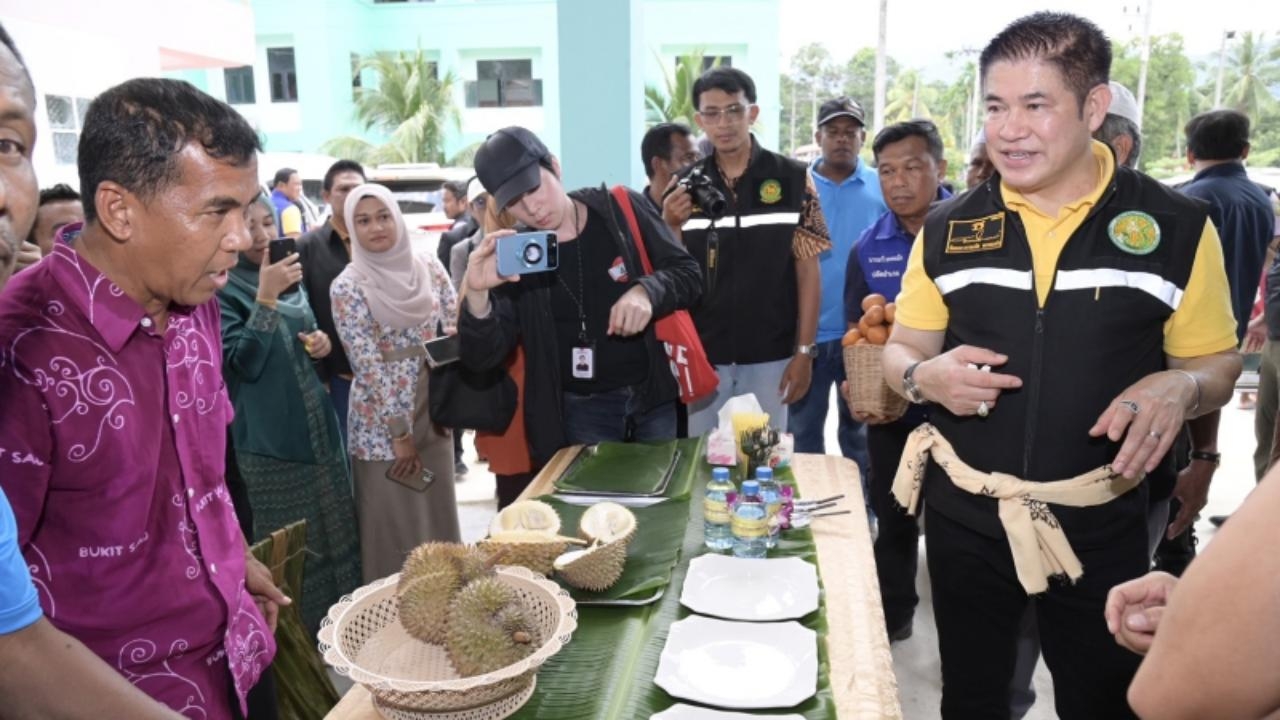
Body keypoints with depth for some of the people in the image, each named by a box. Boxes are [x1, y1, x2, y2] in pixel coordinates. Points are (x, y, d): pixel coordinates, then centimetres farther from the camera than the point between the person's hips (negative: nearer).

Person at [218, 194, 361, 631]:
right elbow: (243, 361, -21)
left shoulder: (291, 277, 11)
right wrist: (266, 297, -29)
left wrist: (321, 341, 0)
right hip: (270, 437, -7)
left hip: (319, 425, 7)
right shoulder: (223, 291, -10)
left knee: (338, 531, 15)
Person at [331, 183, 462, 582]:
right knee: (395, 527, 6)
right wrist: (399, 433, -12)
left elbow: (456, 331, 4)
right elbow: (367, 364, -12)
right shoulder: (347, 286, -10)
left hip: (433, 412, 4)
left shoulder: (428, 267, 2)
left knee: (439, 515, 15)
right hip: (383, 421, -4)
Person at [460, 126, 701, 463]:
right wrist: (477, 295, -32)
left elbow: (687, 272, -2)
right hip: (581, 411, -1)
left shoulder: (623, 209, -6)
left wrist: (647, 291, -24)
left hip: (656, 395, 1)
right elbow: (485, 357, -11)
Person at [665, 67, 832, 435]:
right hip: (702, 354, 1)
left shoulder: (793, 179, -5)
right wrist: (671, 226, -16)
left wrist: (805, 350, -5)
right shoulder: (685, 185, 0)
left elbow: (807, 270, -2)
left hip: (769, 355, -1)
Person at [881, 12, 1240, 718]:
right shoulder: (948, 228, -1)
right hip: (964, 516, 2)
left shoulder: (1177, 226, -5)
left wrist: (1178, 387, -20)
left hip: (1100, 525, -1)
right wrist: (927, 377, -16)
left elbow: (1215, 362, 3)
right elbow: (901, 353, 7)